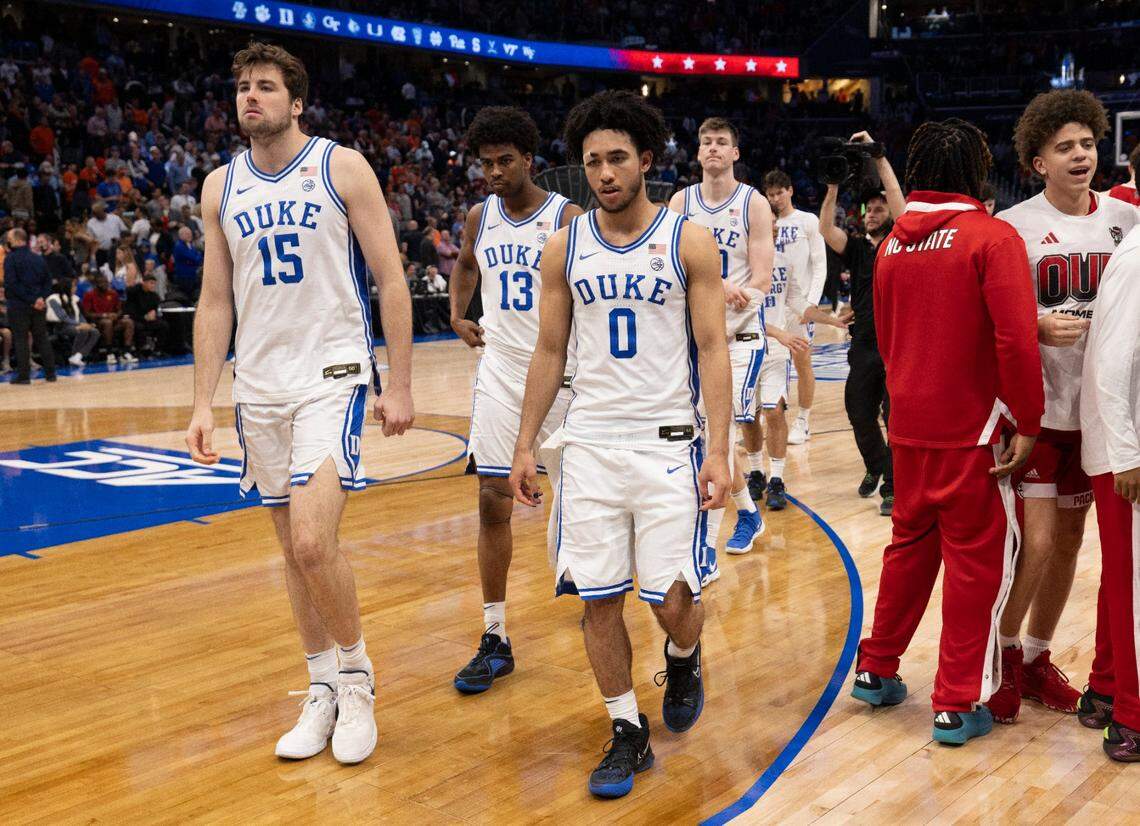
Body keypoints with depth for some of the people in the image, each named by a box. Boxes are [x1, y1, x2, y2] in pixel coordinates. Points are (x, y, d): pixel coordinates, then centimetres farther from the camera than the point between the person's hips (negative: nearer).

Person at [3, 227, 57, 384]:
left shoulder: (11, 258, -9)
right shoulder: (38, 258, 9)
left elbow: (11, 284, -16)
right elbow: (48, 281, 8)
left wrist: (31, 300, -15)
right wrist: (41, 298, -3)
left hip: (18, 306, -5)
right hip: (39, 306, 5)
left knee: (20, 340, 1)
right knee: (42, 338, 12)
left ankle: (24, 375, 0)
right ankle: (50, 373, 13)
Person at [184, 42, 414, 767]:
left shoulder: (342, 168, -3)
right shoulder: (221, 186, 9)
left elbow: (391, 279, -3)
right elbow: (216, 301, 12)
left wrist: (400, 385, -8)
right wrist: (203, 403, 6)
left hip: (333, 376, -5)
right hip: (259, 387, 5)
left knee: (313, 542, -17)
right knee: (295, 549, 10)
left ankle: (356, 673, 7)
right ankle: (323, 690, 24)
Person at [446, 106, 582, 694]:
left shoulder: (567, 218, -8)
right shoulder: (480, 216, 6)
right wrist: (458, 315, 13)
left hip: (563, 373, -3)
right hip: (501, 373, 3)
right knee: (493, 501, -2)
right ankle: (495, 640, 4)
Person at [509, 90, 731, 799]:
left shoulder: (690, 241, -3)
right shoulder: (565, 247, 6)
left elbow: (713, 350, -5)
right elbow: (551, 352, 11)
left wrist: (719, 451, -12)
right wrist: (525, 445, 7)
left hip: (669, 444, -3)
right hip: (590, 445, 3)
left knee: (673, 599, -4)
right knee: (599, 599, 3)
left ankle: (684, 661, 31)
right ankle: (628, 733, 19)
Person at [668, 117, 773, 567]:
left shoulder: (753, 204, -5)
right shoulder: (681, 202, 4)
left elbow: (761, 281, -11)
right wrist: (718, 285, -25)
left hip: (740, 336, -4)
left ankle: (705, 550, -9)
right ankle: (747, 513, 36)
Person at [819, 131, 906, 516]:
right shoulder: (857, 248, 11)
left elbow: (901, 205, -15)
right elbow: (825, 229, -4)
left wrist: (880, 157, -17)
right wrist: (833, 186, -14)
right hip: (863, 344, 5)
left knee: (895, 417, -4)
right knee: (859, 415, 12)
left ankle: (892, 487, 6)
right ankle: (876, 467, 37)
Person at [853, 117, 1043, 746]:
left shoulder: (892, 243, 7)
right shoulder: (992, 237, -12)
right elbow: (1016, 340, -19)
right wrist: (1028, 424, -11)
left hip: (908, 427, 6)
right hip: (972, 430, -6)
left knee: (911, 542, 19)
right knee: (978, 556, 4)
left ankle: (876, 670, 27)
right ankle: (958, 704, 9)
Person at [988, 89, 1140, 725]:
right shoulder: (1014, 227, -7)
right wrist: (1038, 328, -23)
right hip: (1035, 407, -4)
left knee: (1070, 539, 12)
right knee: (1035, 541, -7)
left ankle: (1037, 658, 29)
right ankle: (1003, 656, 16)